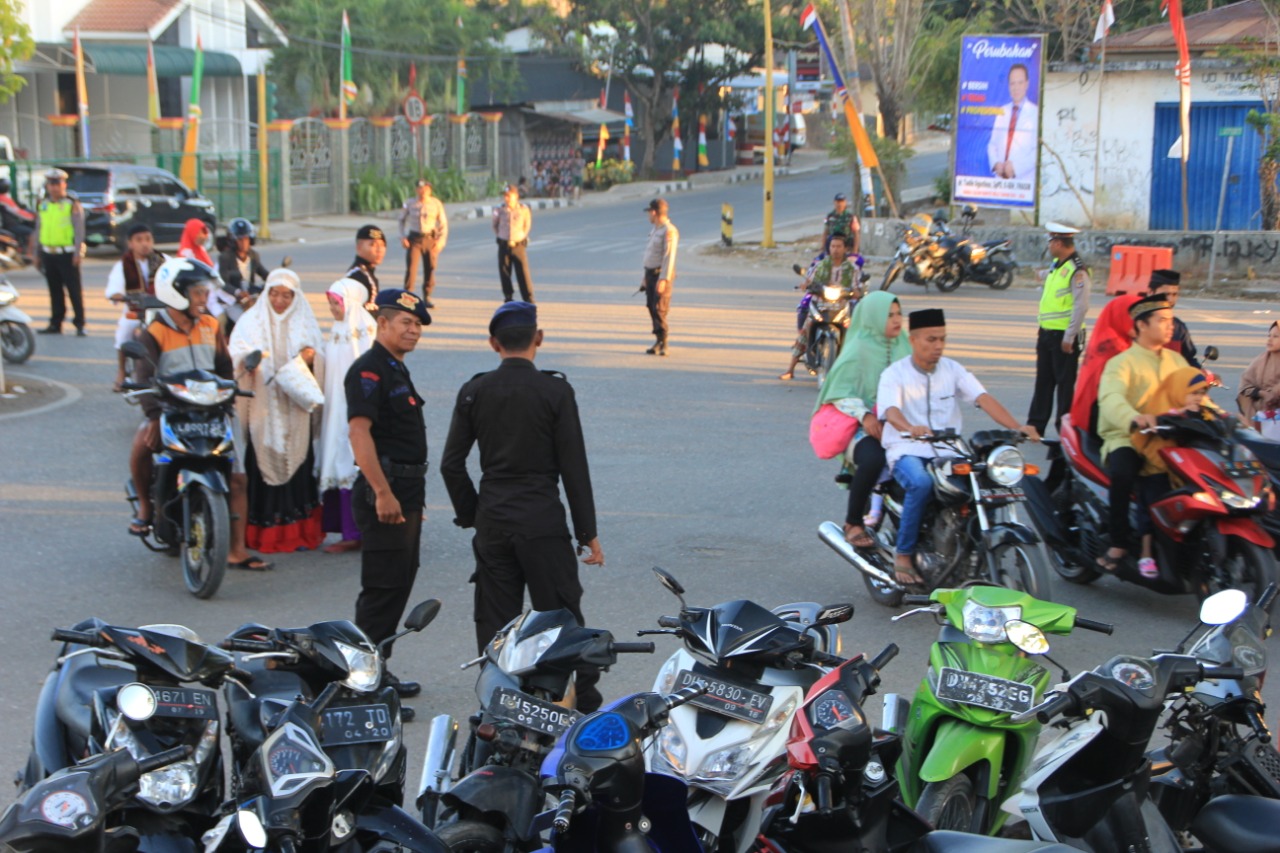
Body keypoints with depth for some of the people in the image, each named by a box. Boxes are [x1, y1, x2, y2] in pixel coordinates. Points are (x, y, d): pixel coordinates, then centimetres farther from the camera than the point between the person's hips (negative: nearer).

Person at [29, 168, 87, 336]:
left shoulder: (73, 205, -4)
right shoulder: (42, 205, 12)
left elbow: (79, 230, -7)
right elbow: (37, 230, 17)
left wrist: (78, 253, -13)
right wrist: (36, 254, 15)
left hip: (67, 254, -5)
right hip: (48, 254, 5)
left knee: (74, 291, -5)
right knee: (55, 291, 10)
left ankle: (80, 324, -2)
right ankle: (55, 323, 16)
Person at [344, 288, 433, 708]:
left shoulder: (397, 370, 18)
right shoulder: (369, 370, -14)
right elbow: (359, 432, -24)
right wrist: (382, 493, -28)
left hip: (406, 492, 10)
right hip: (384, 491, -10)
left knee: (400, 581, 14)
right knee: (384, 586, -8)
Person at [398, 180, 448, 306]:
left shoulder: (436, 204, -1)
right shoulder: (410, 203, 0)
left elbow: (443, 223, 5)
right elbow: (402, 220, 12)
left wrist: (441, 241, -4)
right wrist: (402, 237, 3)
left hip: (430, 239, 1)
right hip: (414, 239, -1)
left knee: (430, 269, 5)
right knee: (411, 268, -8)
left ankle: (427, 297, 19)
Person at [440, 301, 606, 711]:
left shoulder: (474, 392, 1)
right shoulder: (555, 391, -8)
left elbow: (451, 465, 3)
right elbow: (574, 467, -7)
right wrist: (587, 532, -2)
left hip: (492, 523, 3)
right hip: (543, 522, -3)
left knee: (494, 622, 10)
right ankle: (585, 704, 9)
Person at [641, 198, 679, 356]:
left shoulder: (669, 231, -15)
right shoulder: (655, 229, 14)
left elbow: (669, 257, -21)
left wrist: (663, 279, -27)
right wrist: (646, 276, 20)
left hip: (661, 275, -9)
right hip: (651, 273, 9)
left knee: (659, 309, -13)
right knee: (652, 308, 8)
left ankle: (663, 344, -11)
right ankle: (659, 341, 15)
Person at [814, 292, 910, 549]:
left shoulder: (903, 346, 15)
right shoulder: (859, 349, -4)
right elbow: (841, 391, -9)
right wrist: (863, 415, -25)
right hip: (863, 425, -6)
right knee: (872, 460, -36)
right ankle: (853, 523, -16)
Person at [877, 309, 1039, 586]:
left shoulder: (952, 370, 10)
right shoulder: (894, 374, -1)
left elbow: (983, 398, -4)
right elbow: (890, 410, -20)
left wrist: (1016, 427, -21)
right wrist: (910, 428, -44)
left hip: (948, 452, 4)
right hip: (907, 451, -4)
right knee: (921, 484, -36)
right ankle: (903, 554, -21)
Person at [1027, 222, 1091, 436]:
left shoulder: (1077, 270, -17)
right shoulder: (1055, 264, 12)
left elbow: (1081, 306, -21)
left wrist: (1069, 337, -21)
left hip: (1064, 336, -9)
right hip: (1047, 332, 9)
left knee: (1065, 383, 1)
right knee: (1043, 380, 13)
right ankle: (1036, 424, 20)